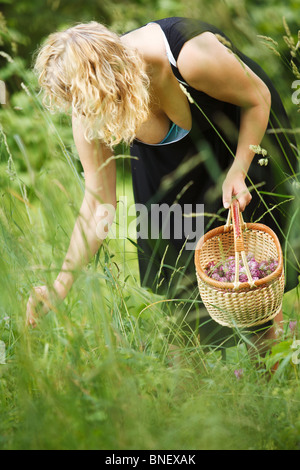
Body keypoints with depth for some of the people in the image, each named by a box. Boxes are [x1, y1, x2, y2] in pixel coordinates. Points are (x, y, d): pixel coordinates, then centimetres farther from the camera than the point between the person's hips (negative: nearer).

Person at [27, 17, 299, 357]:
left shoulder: (193, 56, -42)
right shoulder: (89, 115, -28)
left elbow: (258, 99, -20)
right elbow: (97, 206, -18)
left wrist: (238, 171, -24)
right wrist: (60, 287, -23)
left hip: (243, 136, -3)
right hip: (170, 161, 3)